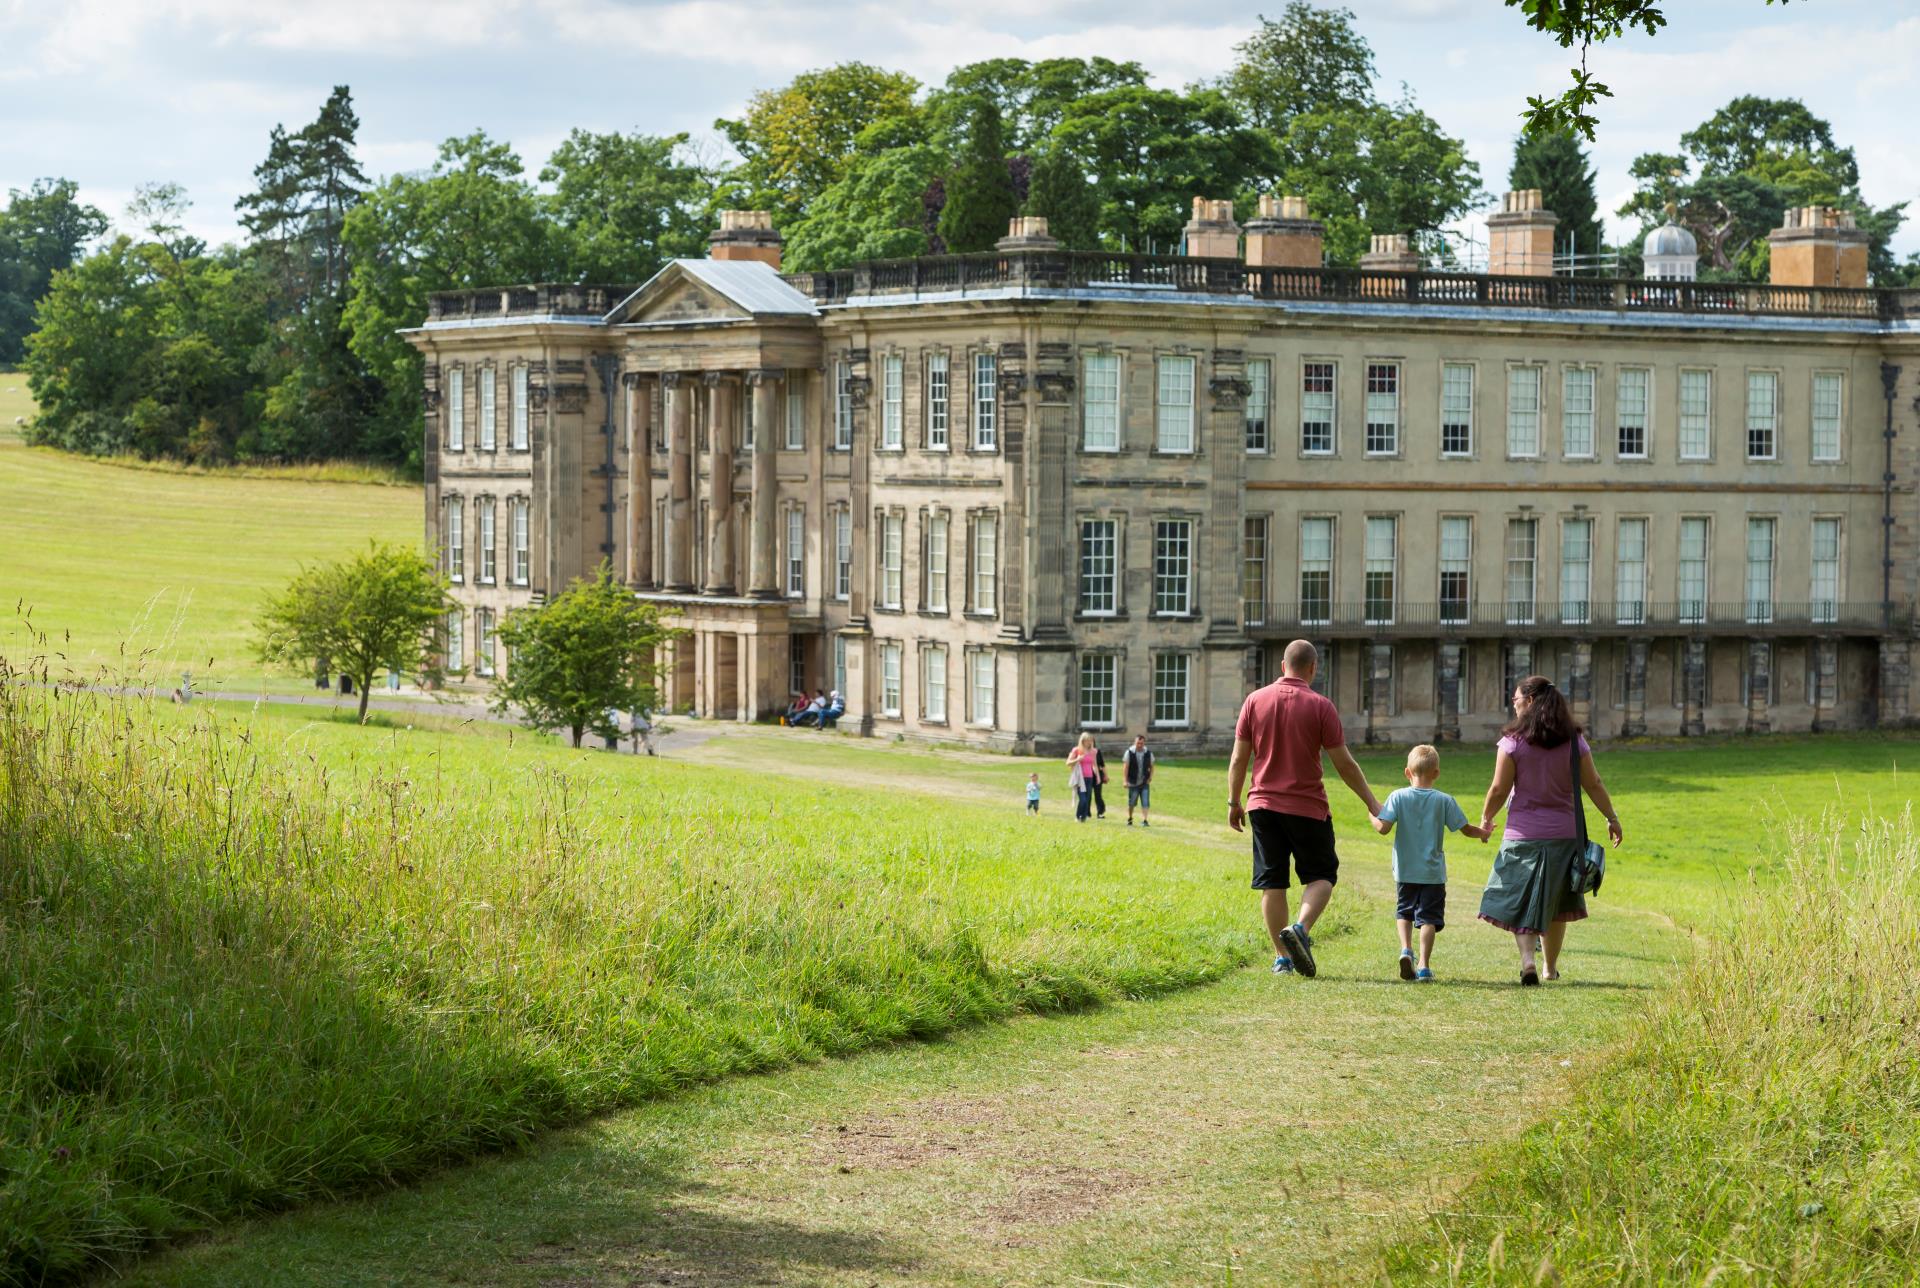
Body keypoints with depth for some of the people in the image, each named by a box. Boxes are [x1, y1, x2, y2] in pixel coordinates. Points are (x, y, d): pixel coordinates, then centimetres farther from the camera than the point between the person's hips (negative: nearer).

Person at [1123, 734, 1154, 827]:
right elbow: (1125, 767, -8)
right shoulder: (1129, 752, -6)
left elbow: (1151, 766, 13)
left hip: (1144, 783, 1)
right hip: (1133, 783, -1)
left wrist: (1150, 778, 0)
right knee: (1131, 803, 9)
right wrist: (1125, 781, -14)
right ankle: (1129, 819, 29)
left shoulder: (1148, 753, 2)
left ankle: (1144, 820, -11)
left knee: (1145, 803, -10)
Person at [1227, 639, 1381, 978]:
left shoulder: (1255, 700, 1)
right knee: (1322, 875, 10)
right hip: (1307, 807, -3)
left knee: (1272, 882, 7)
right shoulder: (1319, 706, -7)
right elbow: (1344, 763, -5)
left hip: (1264, 804, 3)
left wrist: (1233, 803, 13)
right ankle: (1301, 928, -15)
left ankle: (1282, 957, 6)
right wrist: (1371, 802, 5)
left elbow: (1239, 758, 3)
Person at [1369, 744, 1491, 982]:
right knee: (1428, 917, 4)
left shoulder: (1398, 797, -6)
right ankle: (1424, 966, -2)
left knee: (1404, 911, 18)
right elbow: (1466, 829, 1)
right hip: (1433, 873, -1)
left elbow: (1384, 828, -14)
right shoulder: (1444, 801, -4)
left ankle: (1406, 949, -4)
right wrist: (1483, 833, 21)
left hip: (1405, 872, 1)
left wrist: (1373, 816, 8)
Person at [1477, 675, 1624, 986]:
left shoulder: (1513, 742, -8)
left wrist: (1485, 819, 10)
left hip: (1523, 835, -3)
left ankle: (1527, 958, -20)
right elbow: (1593, 784, 4)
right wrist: (1612, 818, 16)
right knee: (1555, 904, 17)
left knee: (1519, 902, 1)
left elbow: (1499, 790, -7)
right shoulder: (1573, 741, 1)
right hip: (1564, 834, 3)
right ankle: (1551, 967, 25)